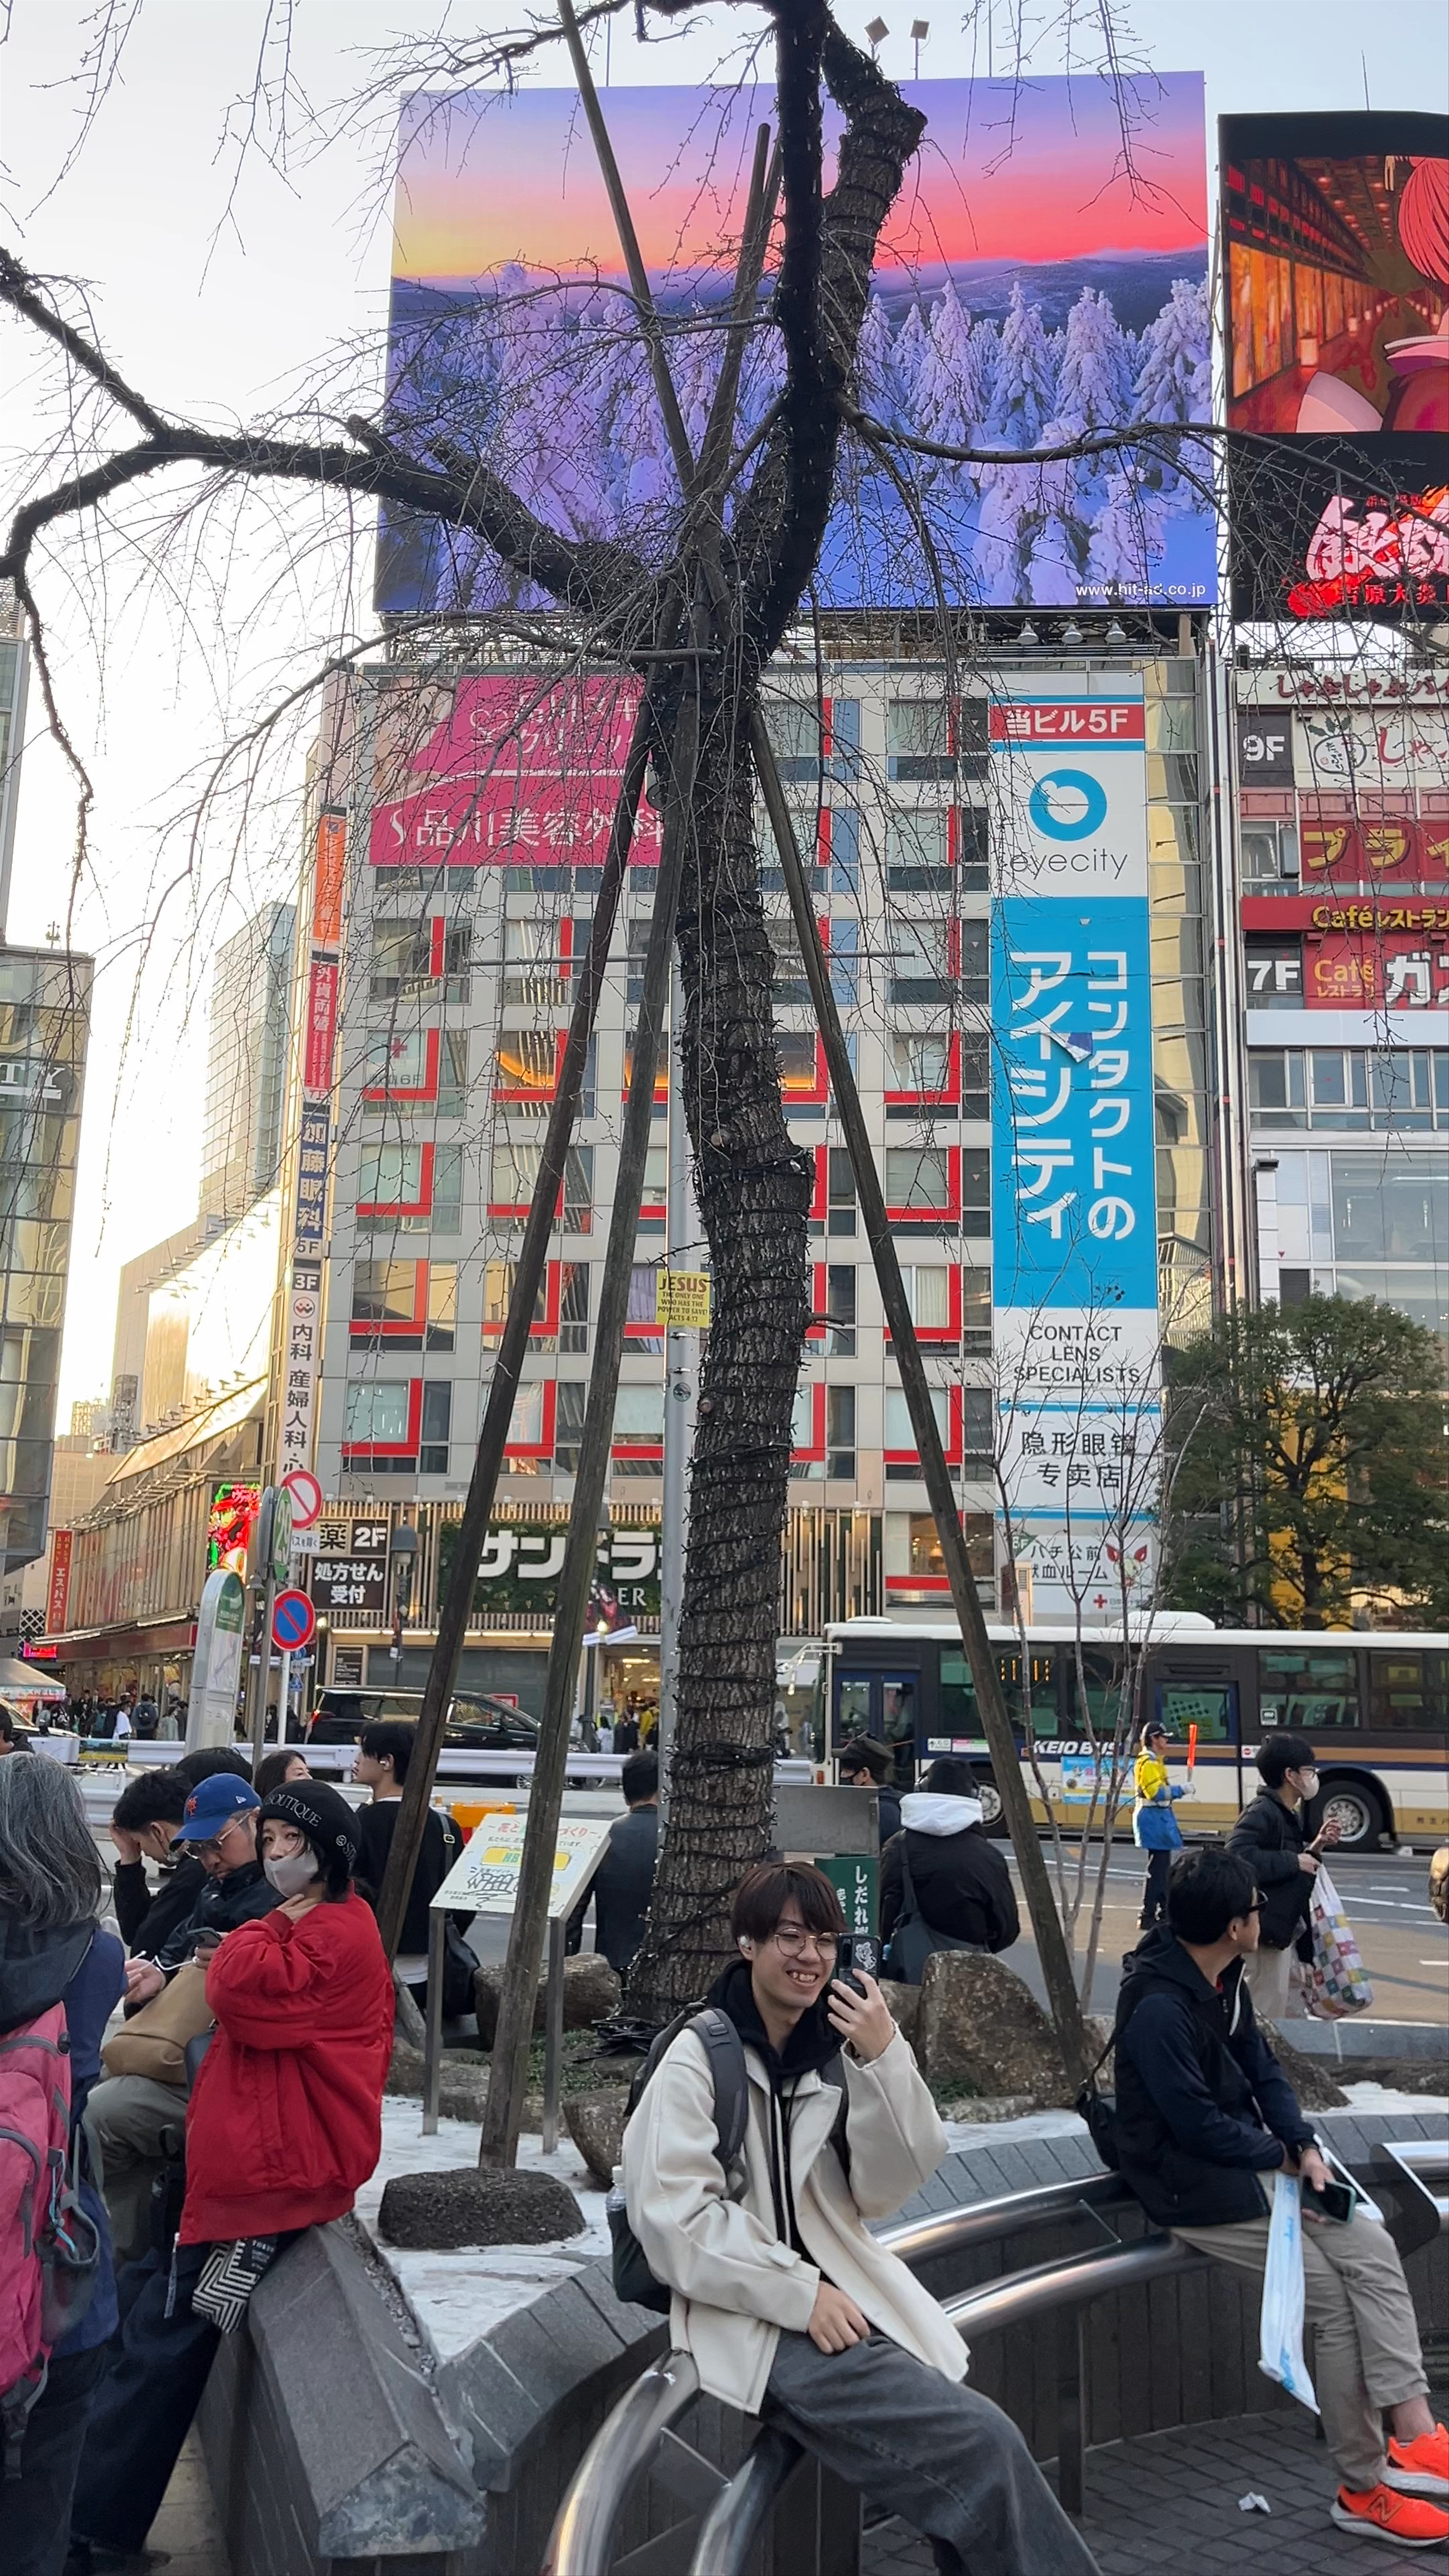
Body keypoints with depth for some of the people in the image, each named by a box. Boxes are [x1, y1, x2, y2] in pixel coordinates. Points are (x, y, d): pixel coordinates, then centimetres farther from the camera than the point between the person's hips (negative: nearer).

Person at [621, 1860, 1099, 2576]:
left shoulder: (838, 2048, 8)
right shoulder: (698, 2059, -6)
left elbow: (882, 2193, 2)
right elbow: (675, 2219, -12)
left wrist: (884, 2062, -11)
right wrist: (801, 2296, -15)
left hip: (849, 2299, 5)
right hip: (754, 2320, -5)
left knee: (967, 2483, -18)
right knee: (983, 2447, -19)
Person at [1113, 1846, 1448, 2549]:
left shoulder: (1222, 1978, 4)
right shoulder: (1158, 2008, -27)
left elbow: (1261, 2066, 9)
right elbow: (1198, 2123, -24)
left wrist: (1304, 2143, -6)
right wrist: (1280, 2156, -9)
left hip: (1247, 2165, 9)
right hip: (1196, 2191, -9)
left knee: (1374, 2253, -6)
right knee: (1337, 2299, -12)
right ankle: (1362, 2487, 3)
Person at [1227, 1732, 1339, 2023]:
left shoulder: (1290, 1815, 13)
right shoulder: (1261, 1813, -18)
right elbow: (1238, 1857, -34)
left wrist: (1315, 1848, 5)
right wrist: (1294, 1862, -26)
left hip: (1286, 1930, 10)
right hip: (1266, 1933, -10)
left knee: (1290, 2012, 18)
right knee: (1267, 2016, -4)